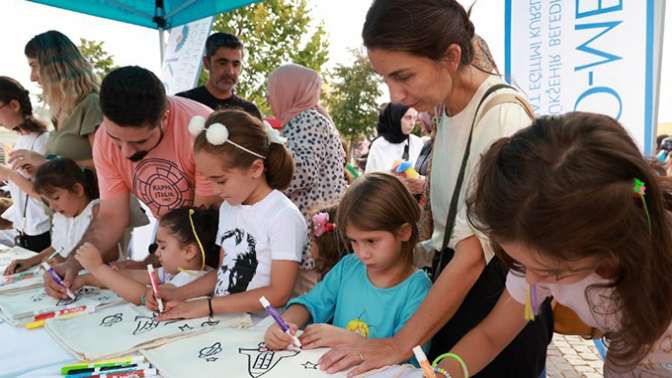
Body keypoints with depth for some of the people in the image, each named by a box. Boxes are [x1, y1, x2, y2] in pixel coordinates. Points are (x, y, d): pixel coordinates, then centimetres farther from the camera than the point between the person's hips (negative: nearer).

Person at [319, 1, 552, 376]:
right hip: (454, 281, 8)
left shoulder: (503, 118, -24)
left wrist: (401, 344, -20)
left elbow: (475, 251, -24)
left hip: (498, 295, -7)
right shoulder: (447, 105, 1)